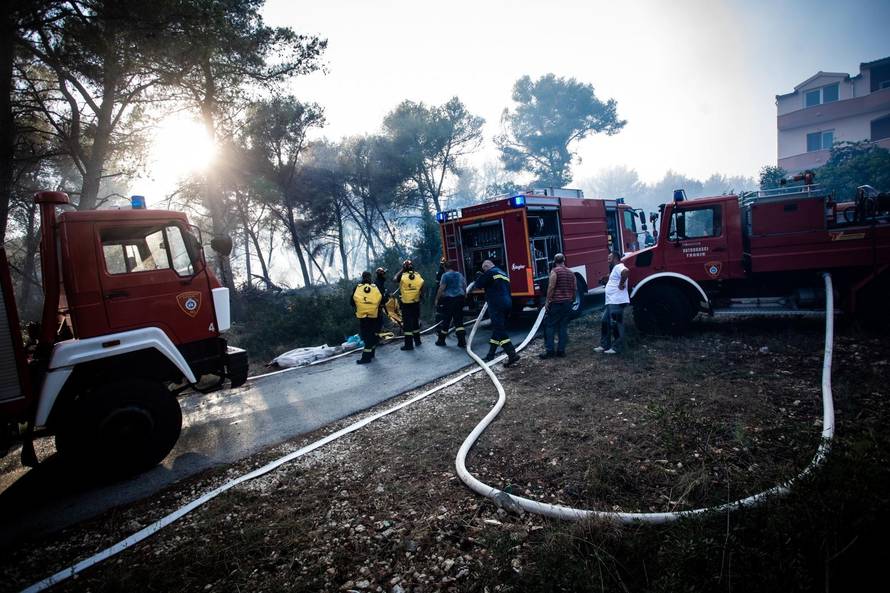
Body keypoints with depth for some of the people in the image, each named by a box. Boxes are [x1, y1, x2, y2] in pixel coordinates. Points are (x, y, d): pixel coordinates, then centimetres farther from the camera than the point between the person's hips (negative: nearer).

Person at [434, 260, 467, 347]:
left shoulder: (445, 275, -5)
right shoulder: (460, 275, 12)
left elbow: (441, 288, -11)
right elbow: (465, 287, 17)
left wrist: (437, 299, -5)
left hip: (449, 299, -5)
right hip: (459, 298, 5)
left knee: (446, 320, 4)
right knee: (459, 320, 5)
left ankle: (441, 340, 15)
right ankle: (462, 341, -4)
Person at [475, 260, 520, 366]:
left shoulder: (490, 272, -6)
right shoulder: (504, 273, 22)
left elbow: (478, 285, -2)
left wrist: (480, 276, 18)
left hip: (496, 306, -9)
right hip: (507, 304, 9)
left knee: (499, 331, -11)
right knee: (497, 329, 15)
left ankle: (512, 355, -19)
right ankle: (490, 355, 23)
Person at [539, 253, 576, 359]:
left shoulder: (554, 271, -7)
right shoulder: (570, 272, 13)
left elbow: (551, 287, -15)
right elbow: (574, 289, 16)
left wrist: (547, 301, -12)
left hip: (556, 302, -6)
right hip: (568, 302, 6)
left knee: (549, 326, -1)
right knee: (564, 326, 8)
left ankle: (549, 350, -6)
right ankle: (561, 350, 8)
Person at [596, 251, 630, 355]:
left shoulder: (619, 267, -12)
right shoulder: (615, 269, 21)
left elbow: (626, 271, -35)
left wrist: (621, 284, -26)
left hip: (617, 302, -11)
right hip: (610, 302, 11)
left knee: (616, 325, -5)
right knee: (605, 322, 13)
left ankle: (616, 348, 2)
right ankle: (604, 345, 19)